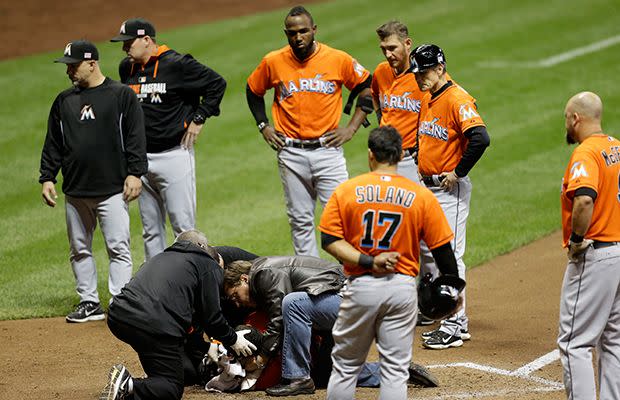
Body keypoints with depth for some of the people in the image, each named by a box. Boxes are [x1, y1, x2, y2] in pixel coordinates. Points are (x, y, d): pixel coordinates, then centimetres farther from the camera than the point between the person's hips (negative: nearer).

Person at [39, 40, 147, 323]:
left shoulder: (121, 95, -1)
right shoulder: (64, 101, 13)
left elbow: (136, 138, -3)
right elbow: (52, 144, 16)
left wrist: (134, 173, -11)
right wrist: (47, 177, 8)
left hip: (112, 190, -5)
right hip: (75, 192, 5)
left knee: (118, 248, -8)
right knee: (79, 250, 9)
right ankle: (89, 303, 18)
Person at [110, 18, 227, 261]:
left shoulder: (177, 65, -11)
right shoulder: (127, 68, 9)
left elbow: (217, 83, -7)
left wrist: (198, 119, -8)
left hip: (174, 156, -6)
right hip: (141, 158, 7)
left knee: (183, 226, -6)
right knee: (150, 230, 11)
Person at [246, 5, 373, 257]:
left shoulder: (338, 60, -4)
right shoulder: (273, 62, 1)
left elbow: (367, 88, 8)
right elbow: (254, 92, 19)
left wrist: (351, 128, 3)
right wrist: (263, 126, 10)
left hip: (328, 149, -2)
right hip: (290, 153, 2)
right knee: (300, 220, 7)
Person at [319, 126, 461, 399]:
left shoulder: (346, 191, -1)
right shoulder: (422, 197, -2)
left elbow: (329, 240, -7)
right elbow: (443, 250, 0)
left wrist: (368, 262, -12)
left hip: (360, 286, 0)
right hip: (402, 288, 0)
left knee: (345, 366, 11)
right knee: (394, 369, 4)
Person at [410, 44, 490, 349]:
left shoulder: (458, 99, -17)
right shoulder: (427, 100, 12)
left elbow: (480, 139, -29)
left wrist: (458, 172, -20)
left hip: (451, 189, -10)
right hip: (428, 187, 10)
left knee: (449, 255, -9)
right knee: (426, 254, 12)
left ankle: (453, 327, -5)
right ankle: (458, 322, 19)